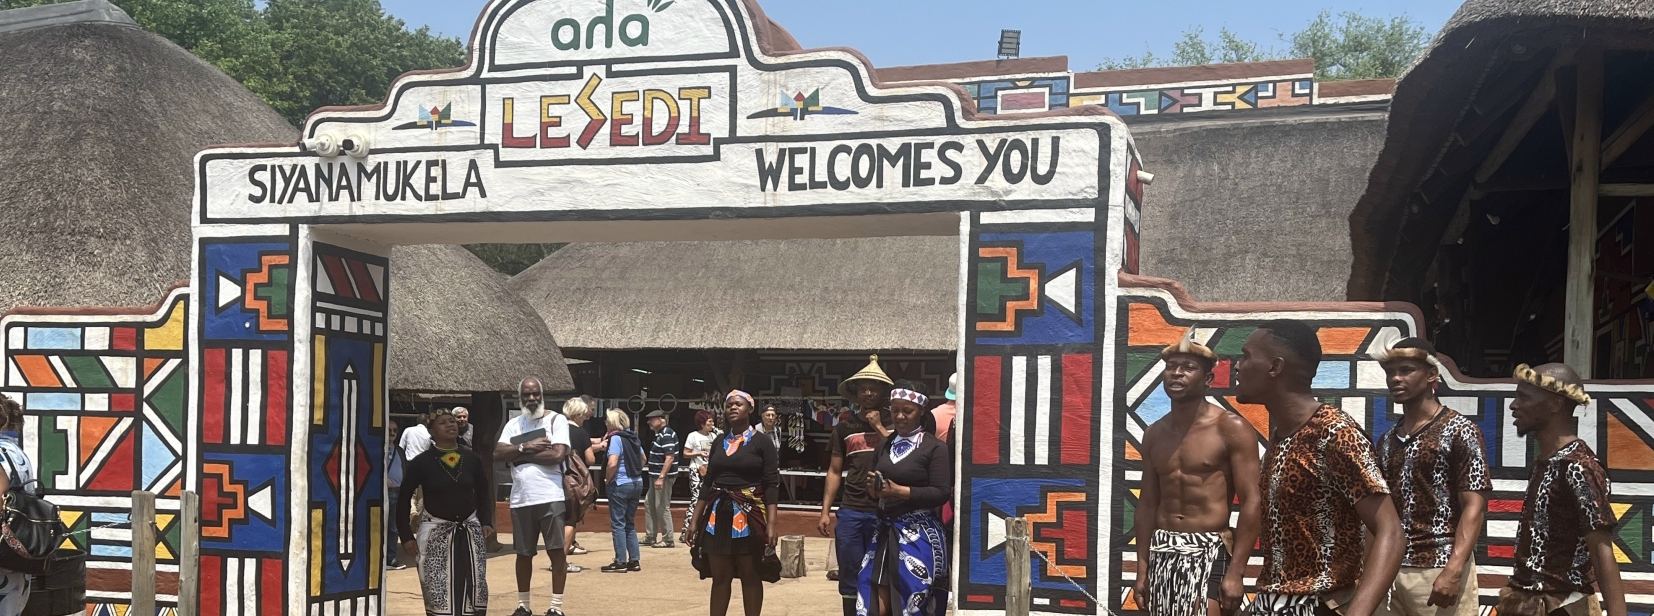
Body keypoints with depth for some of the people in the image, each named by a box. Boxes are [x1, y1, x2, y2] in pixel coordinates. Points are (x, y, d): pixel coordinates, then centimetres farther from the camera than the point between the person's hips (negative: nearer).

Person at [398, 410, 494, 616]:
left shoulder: (473, 459, 1)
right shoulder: (421, 462, -7)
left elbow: (483, 493, 13)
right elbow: (404, 499, -2)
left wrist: (487, 522, 0)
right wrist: (406, 536, -7)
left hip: (470, 530, 3)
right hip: (436, 531, -3)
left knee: (475, 589, 3)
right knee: (437, 591, -3)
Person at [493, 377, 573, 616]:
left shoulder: (556, 419, -2)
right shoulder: (513, 424, 12)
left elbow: (558, 454, -15)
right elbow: (498, 453, 0)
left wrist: (520, 454, -7)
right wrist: (526, 447, -13)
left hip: (551, 497, -4)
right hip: (521, 499, 5)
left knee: (556, 550, -3)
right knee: (523, 553, 12)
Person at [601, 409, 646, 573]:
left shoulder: (616, 438, -13)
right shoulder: (634, 437, 10)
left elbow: (612, 463, -23)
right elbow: (643, 459, 23)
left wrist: (608, 479, -9)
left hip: (620, 485, -8)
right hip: (637, 483, 8)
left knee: (618, 524, 0)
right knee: (630, 523, 14)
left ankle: (620, 562, 0)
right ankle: (634, 560, 14)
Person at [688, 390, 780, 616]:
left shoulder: (762, 443, -3)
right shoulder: (719, 443, 11)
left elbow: (771, 485, -8)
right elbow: (708, 483, 13)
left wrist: (771, 524, -16)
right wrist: (695, 520, 9)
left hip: (749, 516, -4)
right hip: (718, 516, 4)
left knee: (750, 576, 4)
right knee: (720, 577, 6)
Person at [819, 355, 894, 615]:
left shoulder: (894, 423, 4)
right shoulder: (844, 427, 11)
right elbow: (834, 471, 12)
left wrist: (879, 427, -7)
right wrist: (825, 511, 6)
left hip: (885, 512, -2)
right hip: (850, 511, 2)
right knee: (850, 580, 7)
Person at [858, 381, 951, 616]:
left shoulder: (935, 447, -6)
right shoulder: (884, 446, 15)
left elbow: (942, 493, -12)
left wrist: (900, 491, -18)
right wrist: (875, 489, 0)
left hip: (919, 535, -6)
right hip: (885, 530, 6)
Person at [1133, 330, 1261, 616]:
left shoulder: (1231, 428, -7)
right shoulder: (1154, 434, 10)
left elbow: (1251, 502, -11)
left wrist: (1236, 572, -17)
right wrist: (1143, 568, 11)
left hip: (1209, 553, -5)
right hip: (1162, 552, 6)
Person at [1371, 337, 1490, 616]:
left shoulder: (1459, 432, -3)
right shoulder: (1385, 442, 13)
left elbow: (1474, 506, -10)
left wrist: (1454, 571, -20)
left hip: (1439, 570, -5)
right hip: (1389, 572, 5)